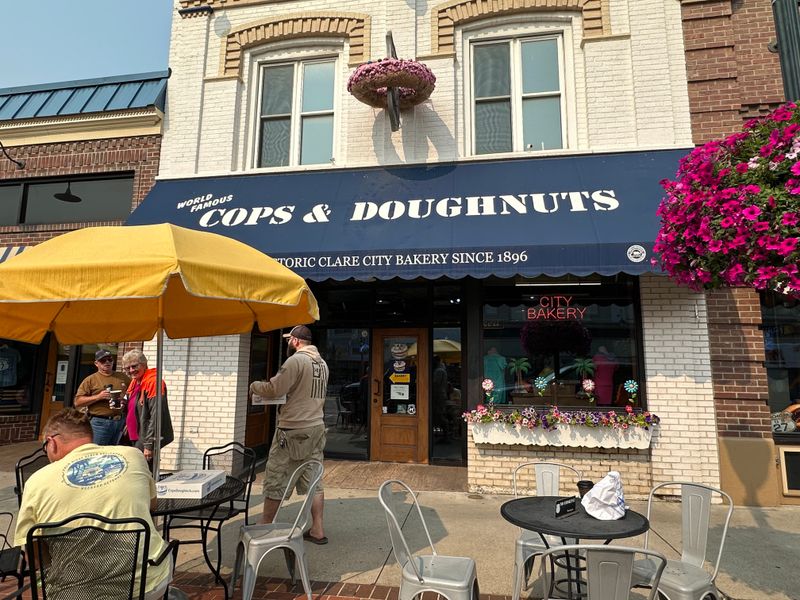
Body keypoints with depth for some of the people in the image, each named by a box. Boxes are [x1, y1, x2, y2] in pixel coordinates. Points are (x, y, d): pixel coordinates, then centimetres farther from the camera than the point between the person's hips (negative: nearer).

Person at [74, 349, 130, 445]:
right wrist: (98, 397, -13)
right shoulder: (90, 380, 5)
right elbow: (77, 402, 0)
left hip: (121, 422, 3)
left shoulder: (123, 377, 14)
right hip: (100, 422, -3)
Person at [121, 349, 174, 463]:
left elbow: (156, 415, -21)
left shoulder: (153, 381, -17)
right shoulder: (134, 382, 12)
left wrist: (149, 445, -21)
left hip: (146, 438, -9)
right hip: (136, 438, 9)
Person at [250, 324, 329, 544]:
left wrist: (254, 386, 3)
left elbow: (274, 389, -15)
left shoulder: (296, 360, -14)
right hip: (316, 427, 8)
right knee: (313, 480, 12)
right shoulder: (322, 363, 10)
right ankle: (317, 530, 16)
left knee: (275, 480, 7)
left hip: (293, 430, -7)